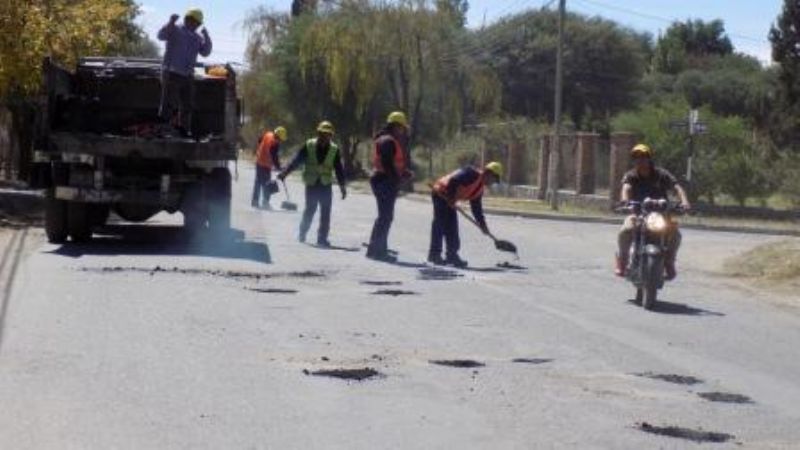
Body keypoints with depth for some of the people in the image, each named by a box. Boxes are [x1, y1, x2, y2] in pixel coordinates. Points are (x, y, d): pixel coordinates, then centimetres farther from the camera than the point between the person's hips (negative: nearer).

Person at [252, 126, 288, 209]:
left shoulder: (268, 134, -2)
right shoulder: (275, 144, -25)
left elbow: (260, 142, 15)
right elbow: (274, 157, -20)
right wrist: (278, 167, -9)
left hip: (259, 161, 8)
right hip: (266, 165, -8)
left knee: (258, 182, 15)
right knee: (266, 184, 0)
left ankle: (255, 201, 20)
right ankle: (265, 203, 0)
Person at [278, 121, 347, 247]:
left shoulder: (334, 150, 0)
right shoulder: (309, 146, -6)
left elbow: (339, 170, 5)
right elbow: (296, 161, -7)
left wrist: (343, 186, 3)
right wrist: (284, 173, -15)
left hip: (326, 185, 1)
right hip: (311, 184, -1)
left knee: (326, 212, -4)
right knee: (310, 209, 3)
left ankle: (322, 237, 3)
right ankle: (303, 232, 25)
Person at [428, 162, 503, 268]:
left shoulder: (480, 188, 11)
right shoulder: (471, 174, -19)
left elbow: (477, 207, 14)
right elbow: (454, 180, -28)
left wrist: (482, 223, 8)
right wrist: (451, 197, -25)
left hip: (449, 199, 10)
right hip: (441, 193, -10)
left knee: (452, 226, 8)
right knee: (440, 223, -9)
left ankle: (452, 256, 11)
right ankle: (435, 254, -7)